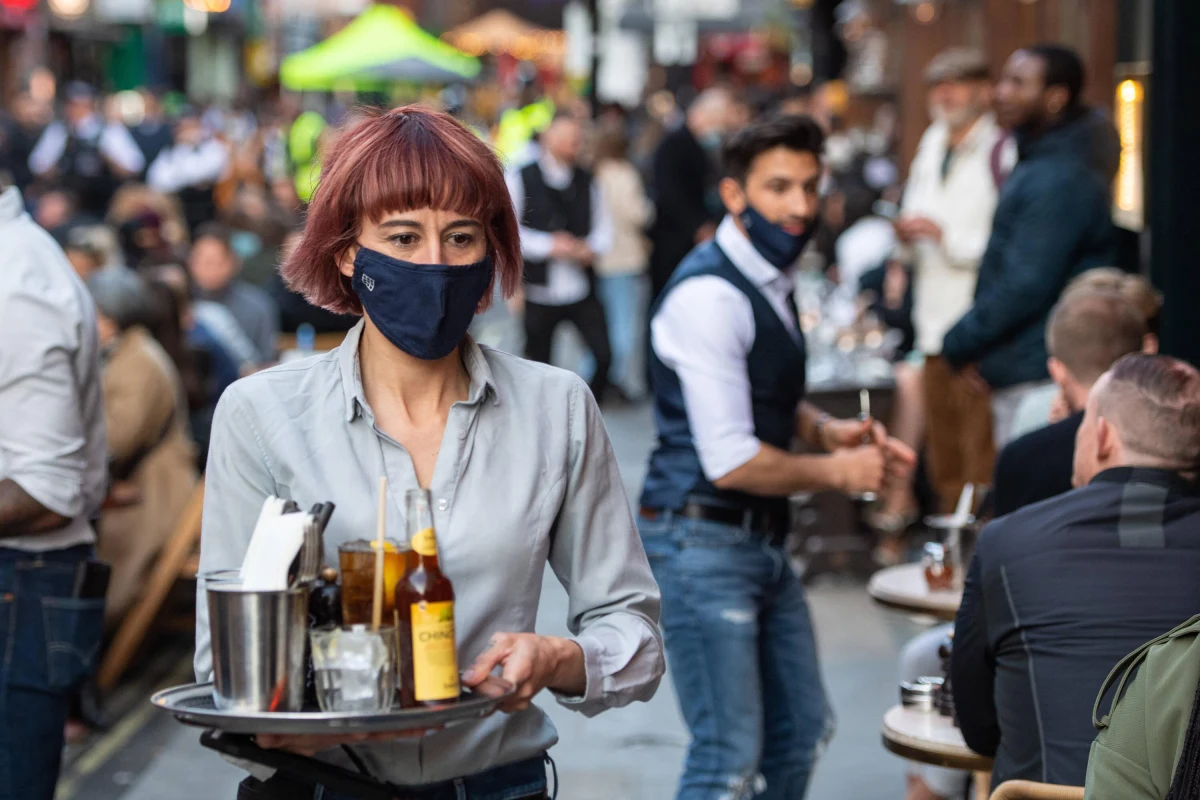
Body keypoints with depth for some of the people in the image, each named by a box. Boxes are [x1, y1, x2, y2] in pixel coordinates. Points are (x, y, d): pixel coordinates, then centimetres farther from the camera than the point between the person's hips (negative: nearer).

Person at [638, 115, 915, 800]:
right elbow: (731, 461, -23)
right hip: (702, 543, -10)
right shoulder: (709, 295, -20)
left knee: (803, 730, 18)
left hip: (764, 540, 10)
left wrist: (827, 429, 6)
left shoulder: (772, 280, 11)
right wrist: (836, 471, -9)